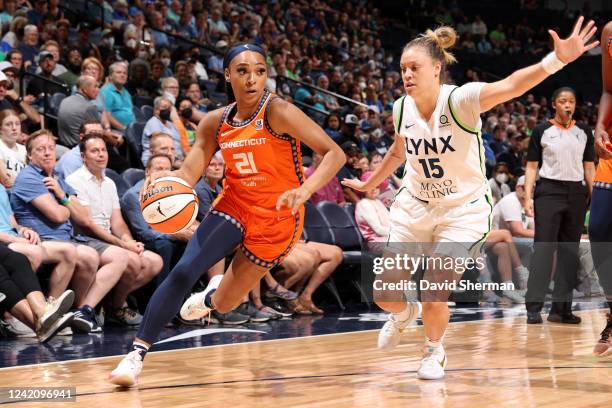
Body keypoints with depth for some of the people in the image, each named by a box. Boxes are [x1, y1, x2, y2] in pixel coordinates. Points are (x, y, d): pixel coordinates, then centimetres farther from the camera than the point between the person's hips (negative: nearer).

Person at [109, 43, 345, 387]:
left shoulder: (277, 111, -17)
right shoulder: (216, 122, 0)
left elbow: (334, 153, -22)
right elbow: (189, 174, -4)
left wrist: (305, 190, -40)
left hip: (275, 218, -3)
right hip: (233, 206, 3)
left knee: (224, 304, 7)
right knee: (183, 271, -20)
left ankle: (214, 294, 46)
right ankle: (137, 354, -13)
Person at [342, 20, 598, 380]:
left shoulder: (459, 100, -23)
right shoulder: (401, 108, -6)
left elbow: (510, 86, -42)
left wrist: (557, 59, -58)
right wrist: (370, 184, 28)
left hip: (463, 211, -4)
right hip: (414, 207, 5)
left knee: (434, 298, -14)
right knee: (385, 294, 2)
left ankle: (435, 351, 20)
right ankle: (403, 315, 41)